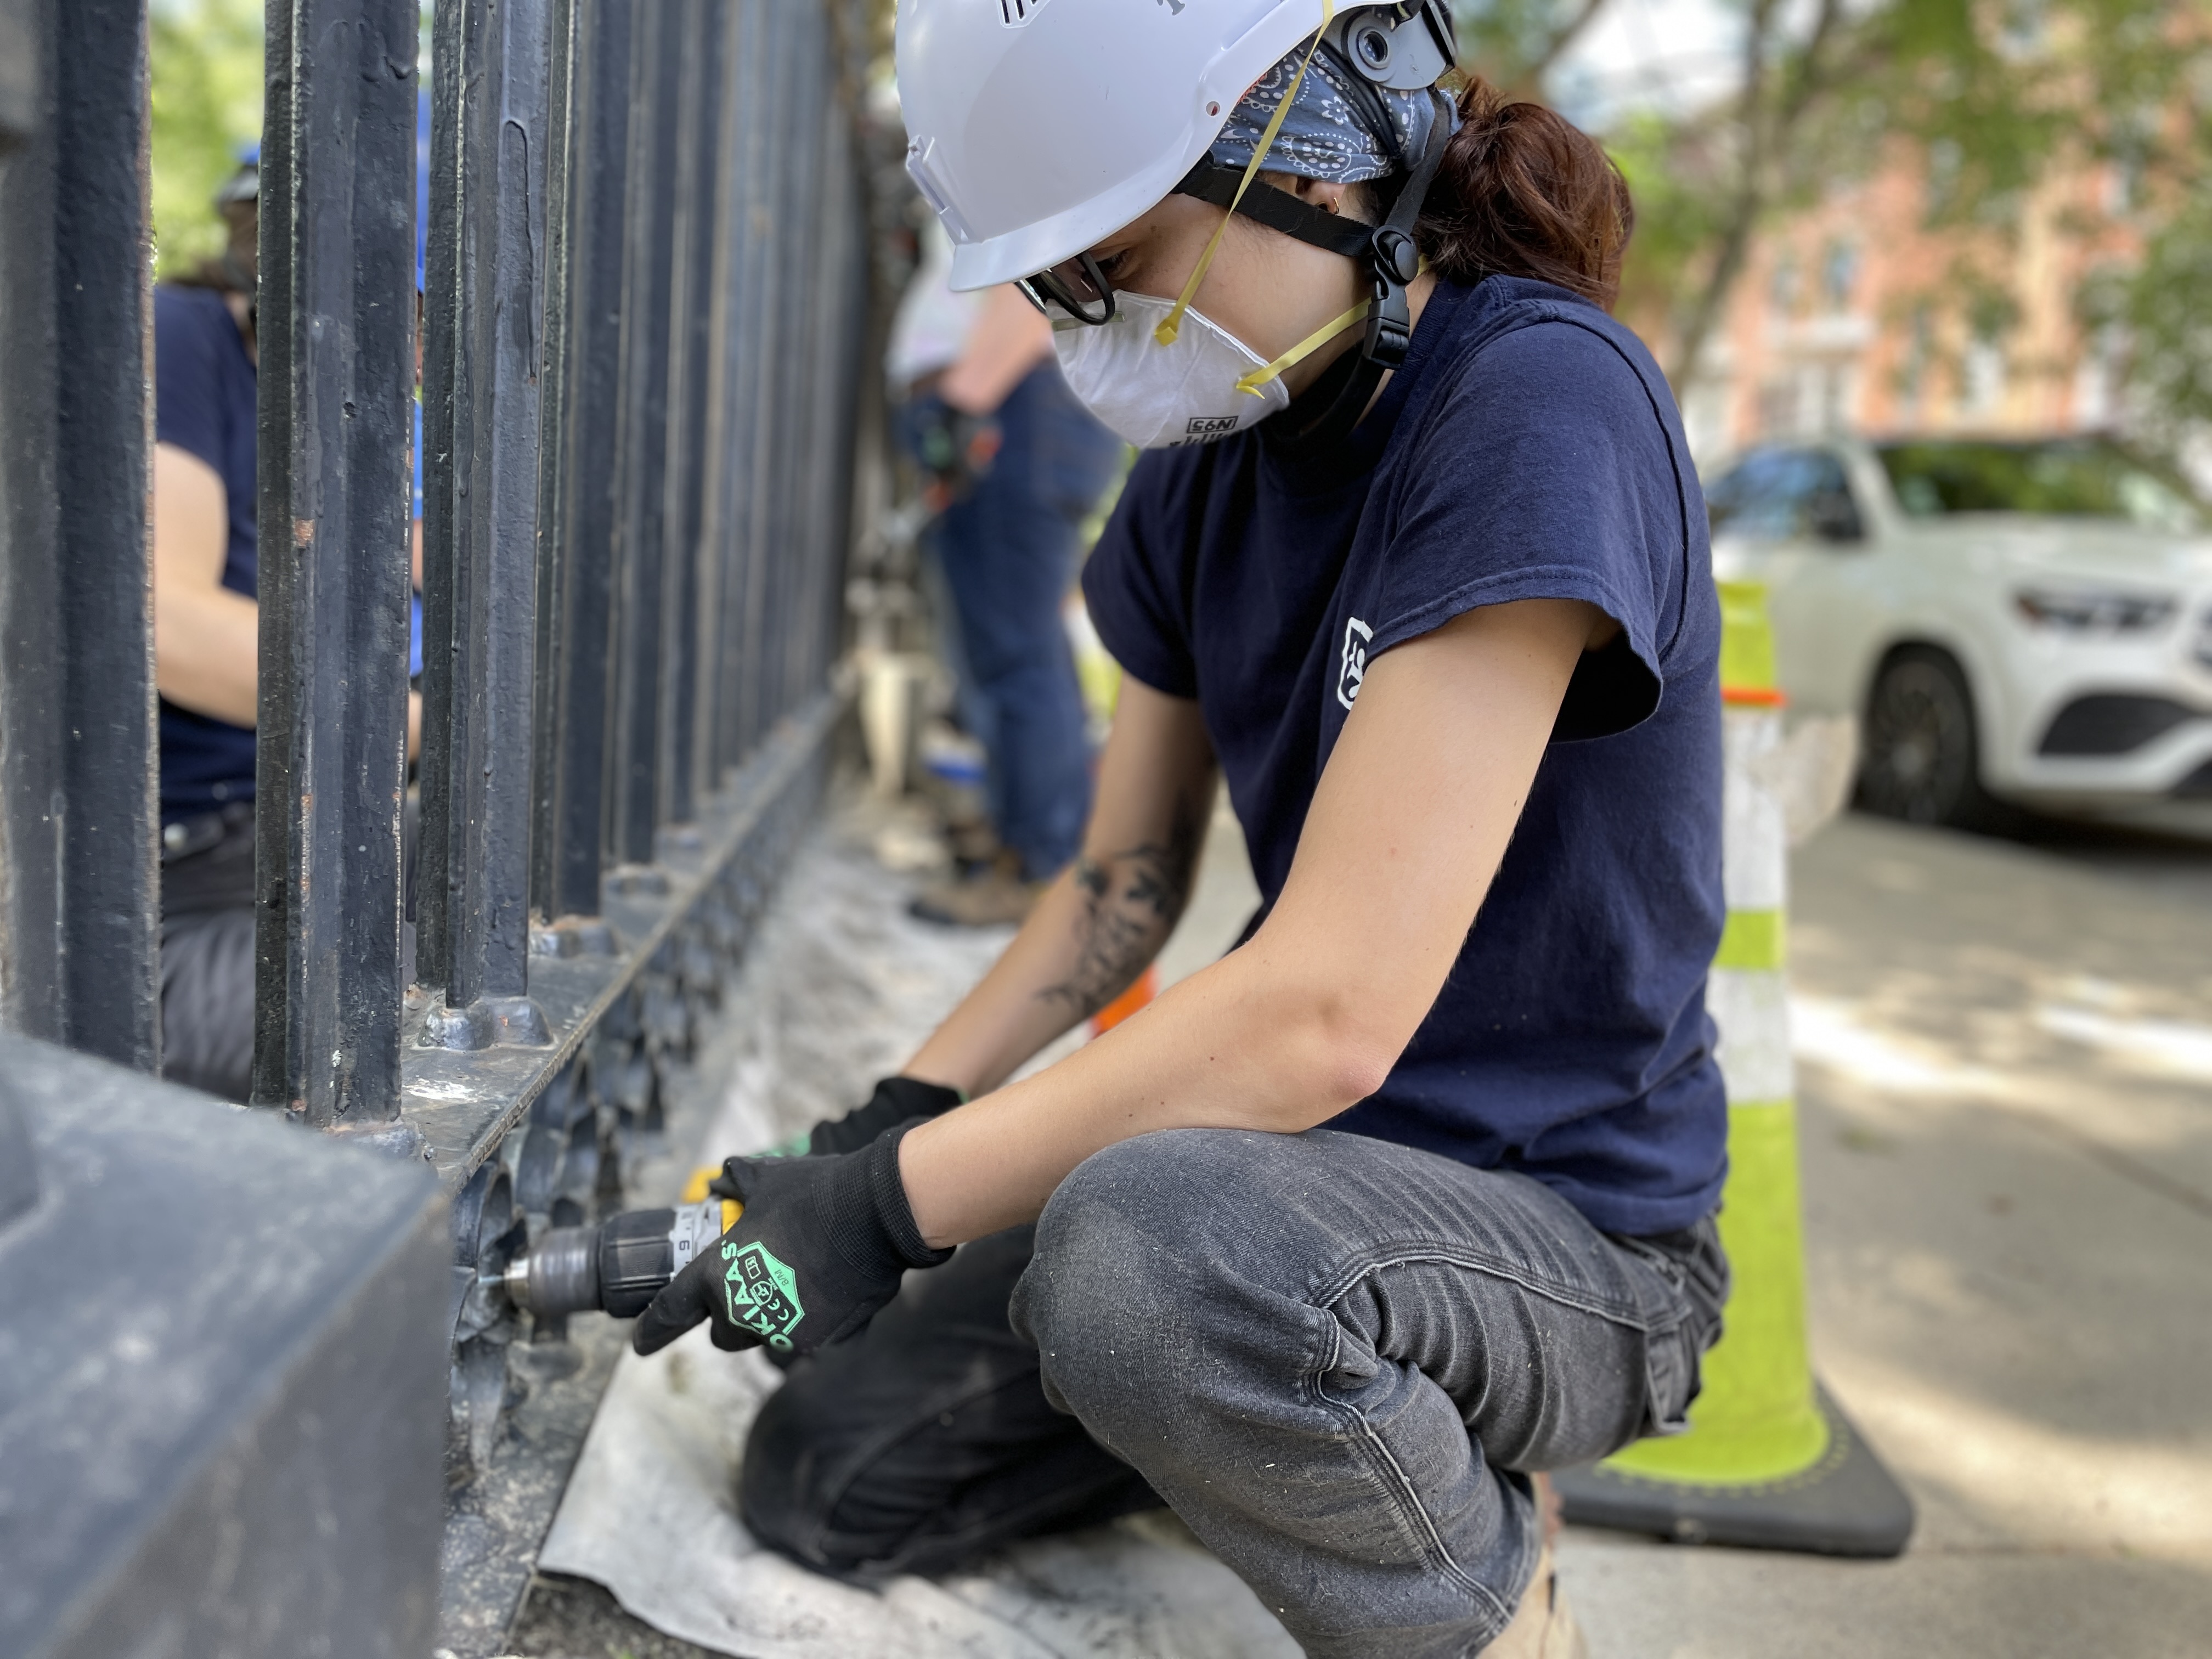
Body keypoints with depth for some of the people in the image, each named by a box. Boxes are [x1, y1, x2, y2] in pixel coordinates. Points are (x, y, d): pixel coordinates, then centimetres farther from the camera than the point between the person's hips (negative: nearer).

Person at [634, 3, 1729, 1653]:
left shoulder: (1536, 403, -22)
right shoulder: (1207, 463, 4)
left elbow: (1328, 1012, -29)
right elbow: (1124, 890, 12)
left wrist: (894, 1202, -21)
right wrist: (894, 1117, 0)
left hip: (1564, 1225, -7)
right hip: (1307, 1157, 8)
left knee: (1152, 1240, -38)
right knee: (824, 1471, 4)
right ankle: (1418, 1462, 16)